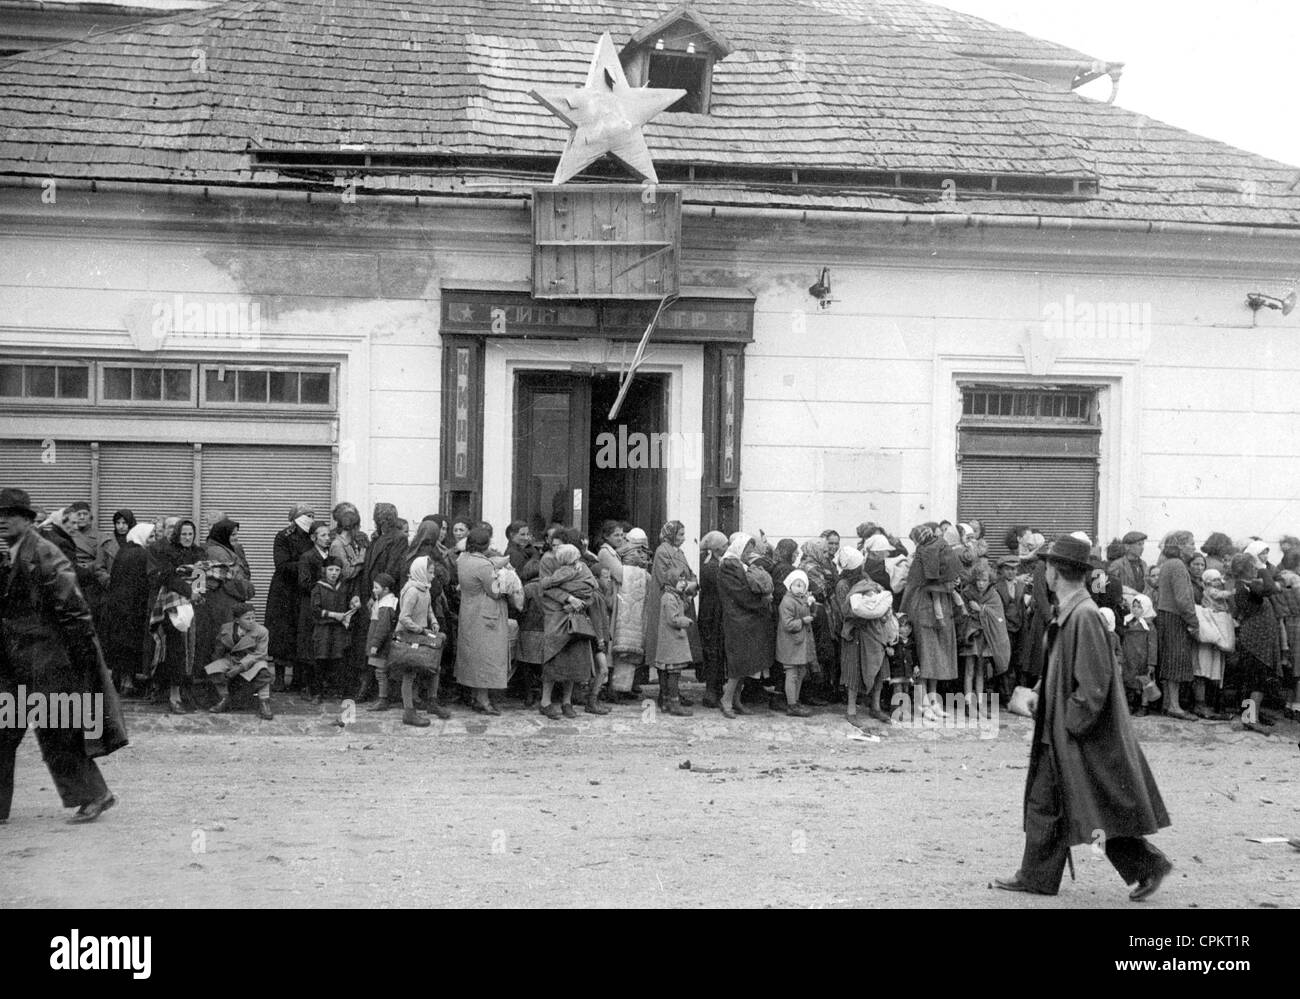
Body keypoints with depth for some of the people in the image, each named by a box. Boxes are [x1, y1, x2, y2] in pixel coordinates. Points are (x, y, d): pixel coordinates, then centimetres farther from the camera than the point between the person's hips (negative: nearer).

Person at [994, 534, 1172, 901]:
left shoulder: (1084, 616, -22)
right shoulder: (1068, 612, 7)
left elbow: (1094, 682, -23)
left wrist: (1070, 723, -18)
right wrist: (1041, 692, 8)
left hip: (1084, 734, -10)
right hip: (1058, 731, 10)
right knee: (1044, 801, 13)